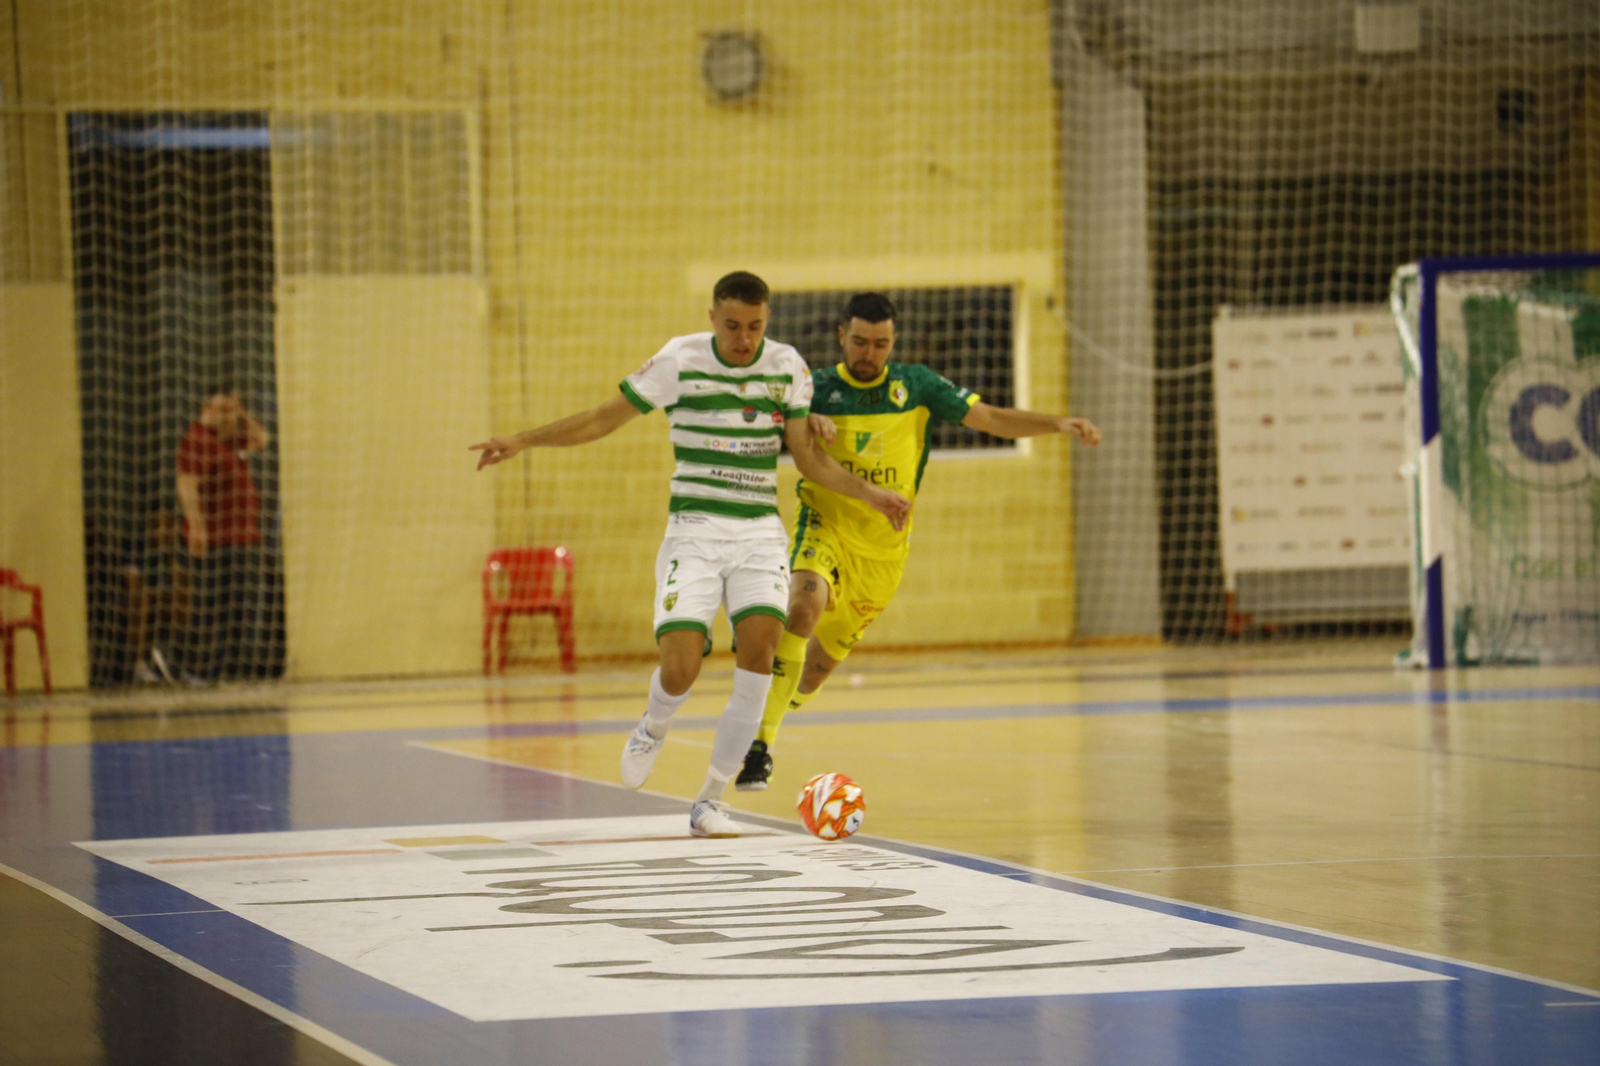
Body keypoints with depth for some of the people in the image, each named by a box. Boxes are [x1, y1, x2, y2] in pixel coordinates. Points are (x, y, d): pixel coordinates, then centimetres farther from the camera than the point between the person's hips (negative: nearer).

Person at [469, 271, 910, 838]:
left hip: (760, 533, 2)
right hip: (694, 531, -2)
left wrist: (870, 495, -3)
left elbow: (809, 458, 9)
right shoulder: (680, 360, -5)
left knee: (759, 648, -22)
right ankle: (654, 726, 25)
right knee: (679, 669, -16)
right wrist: (522, 441, -5)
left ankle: (709, 801, -8)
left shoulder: (788, 367, 2)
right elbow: (604, 418, 2)